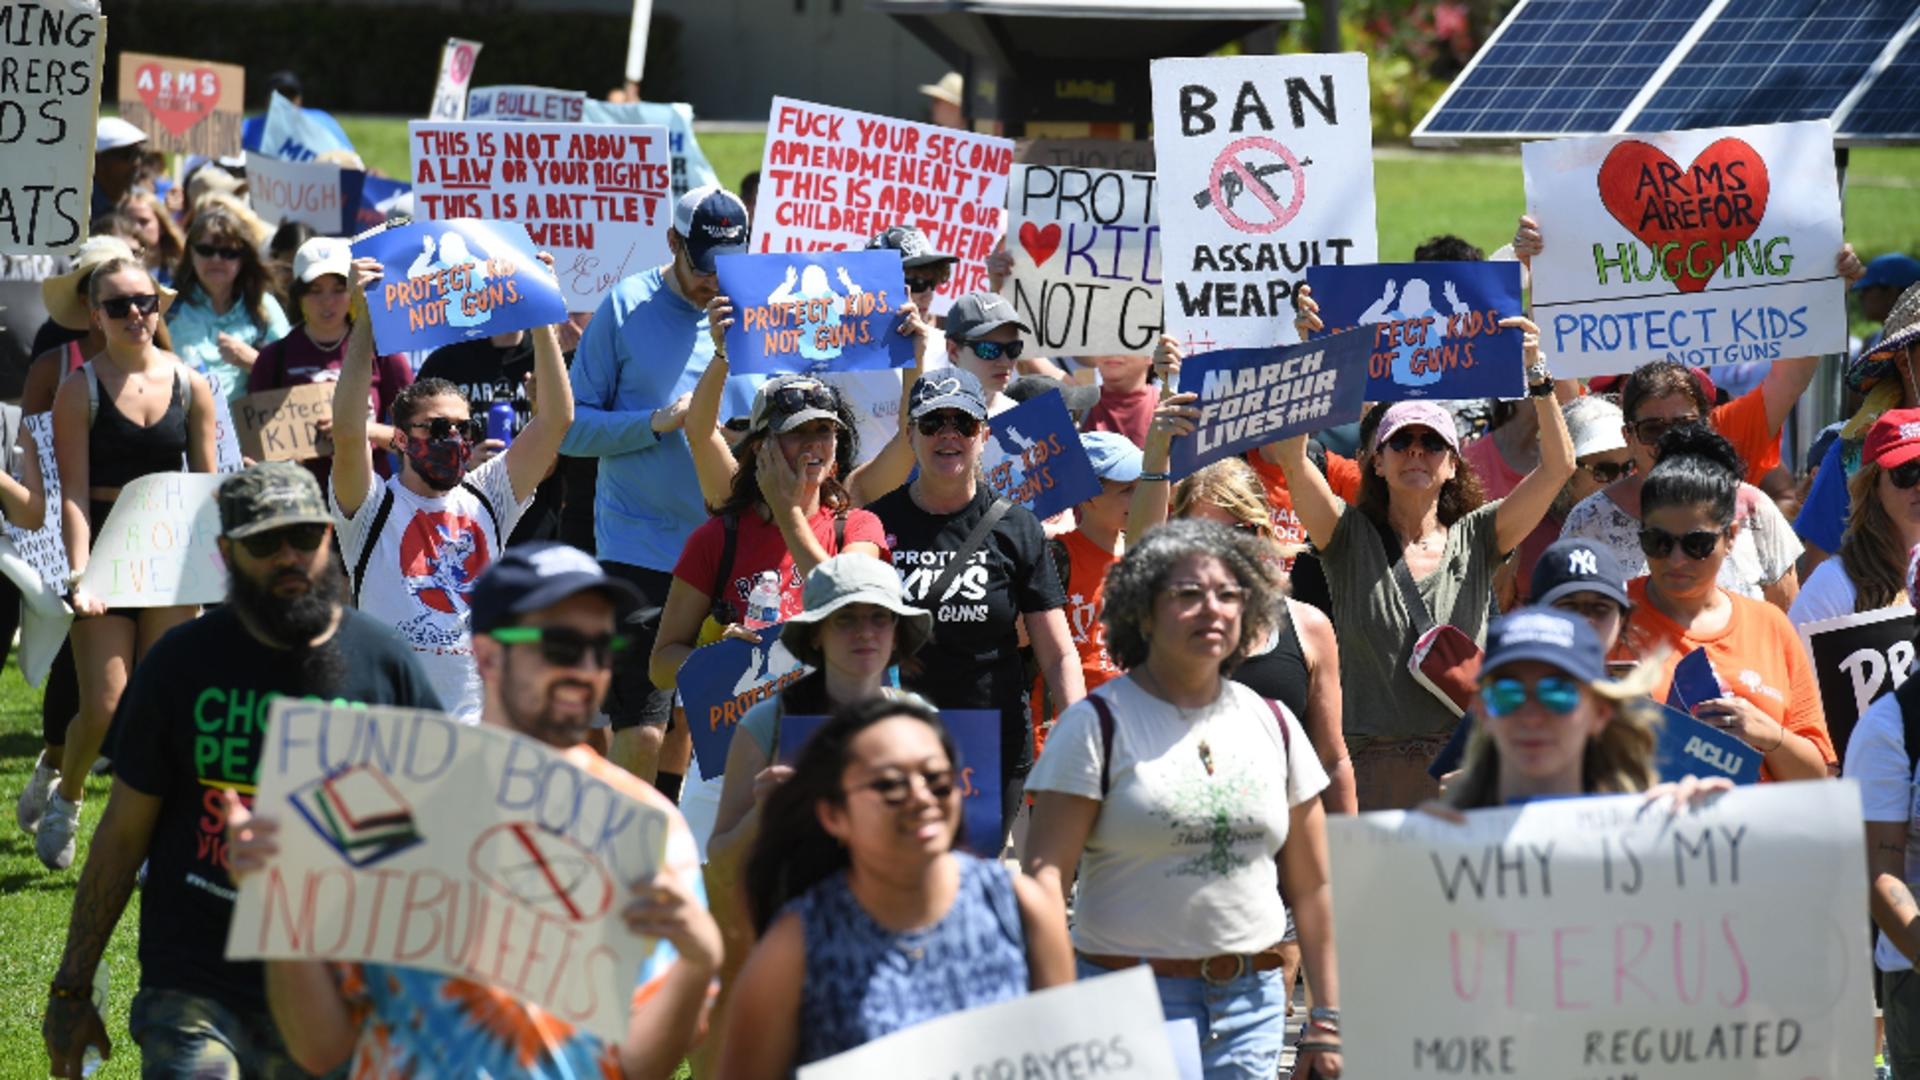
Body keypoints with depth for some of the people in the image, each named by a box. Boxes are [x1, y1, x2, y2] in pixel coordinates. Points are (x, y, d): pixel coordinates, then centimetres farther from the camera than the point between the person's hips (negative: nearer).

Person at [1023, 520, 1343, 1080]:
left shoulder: (1272, 723, 12)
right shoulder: (1098, 724, -2)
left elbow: (1311, 885, 14)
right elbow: (1047, 872, -9)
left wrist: (1326, 1020, 10)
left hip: (1252, 1000, 4)